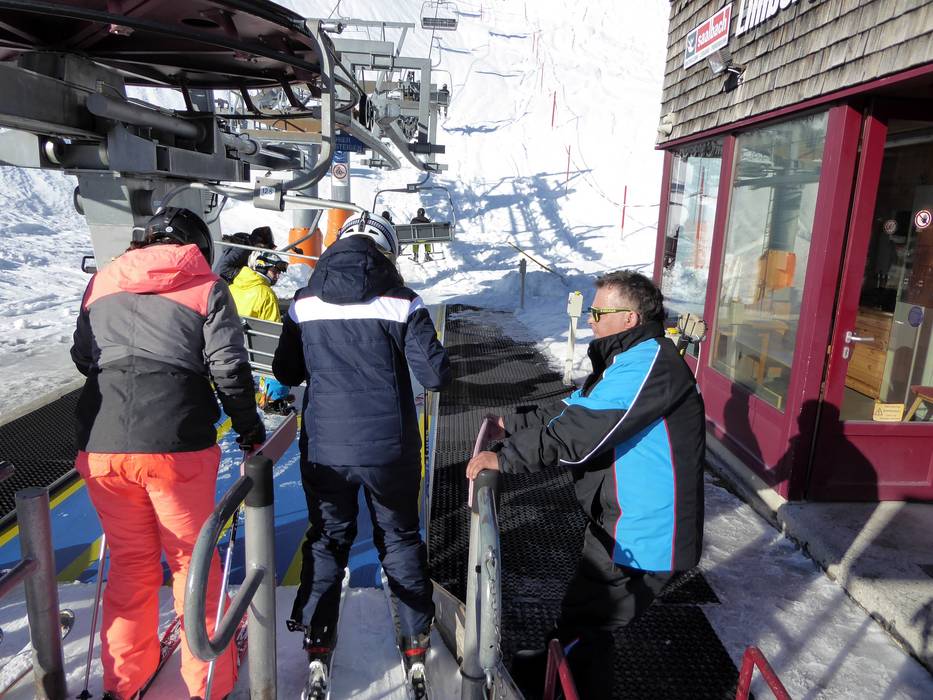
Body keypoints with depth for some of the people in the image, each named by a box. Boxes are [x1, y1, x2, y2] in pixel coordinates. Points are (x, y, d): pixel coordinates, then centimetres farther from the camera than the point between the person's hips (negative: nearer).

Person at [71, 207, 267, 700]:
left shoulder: (102, 282, 14)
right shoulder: (206, 287, 2)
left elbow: (82, 358, 20)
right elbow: (229, 369, -5)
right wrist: (250, 428, 7)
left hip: (101, 446, 4)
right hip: (176, 445, -3)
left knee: (129, 562, 20)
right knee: (192, 560, 12)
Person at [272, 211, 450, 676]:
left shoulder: (304, 304, -2)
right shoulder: (402, 303, -10)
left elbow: (286, 373, 6)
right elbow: (434, 375, -11)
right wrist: (437, 359, 10)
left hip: (324, 449, 2)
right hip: (389, 448, -1)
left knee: (327, 539, 21)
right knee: (399, 538, 18)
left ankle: (317, 644, 30)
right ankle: (416, 641, 29)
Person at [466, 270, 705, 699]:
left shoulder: (649, 362, -25)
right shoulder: (630, 361, 11)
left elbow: (579, 432, -30)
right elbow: (573, 410, 13)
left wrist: (505, 458, -26)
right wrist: (510, 427, 8)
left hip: (641, 534, -10)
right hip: (622, 521, 10)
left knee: (585, 620, 4)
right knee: (584, 604, 27)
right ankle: (558, 661, 49)